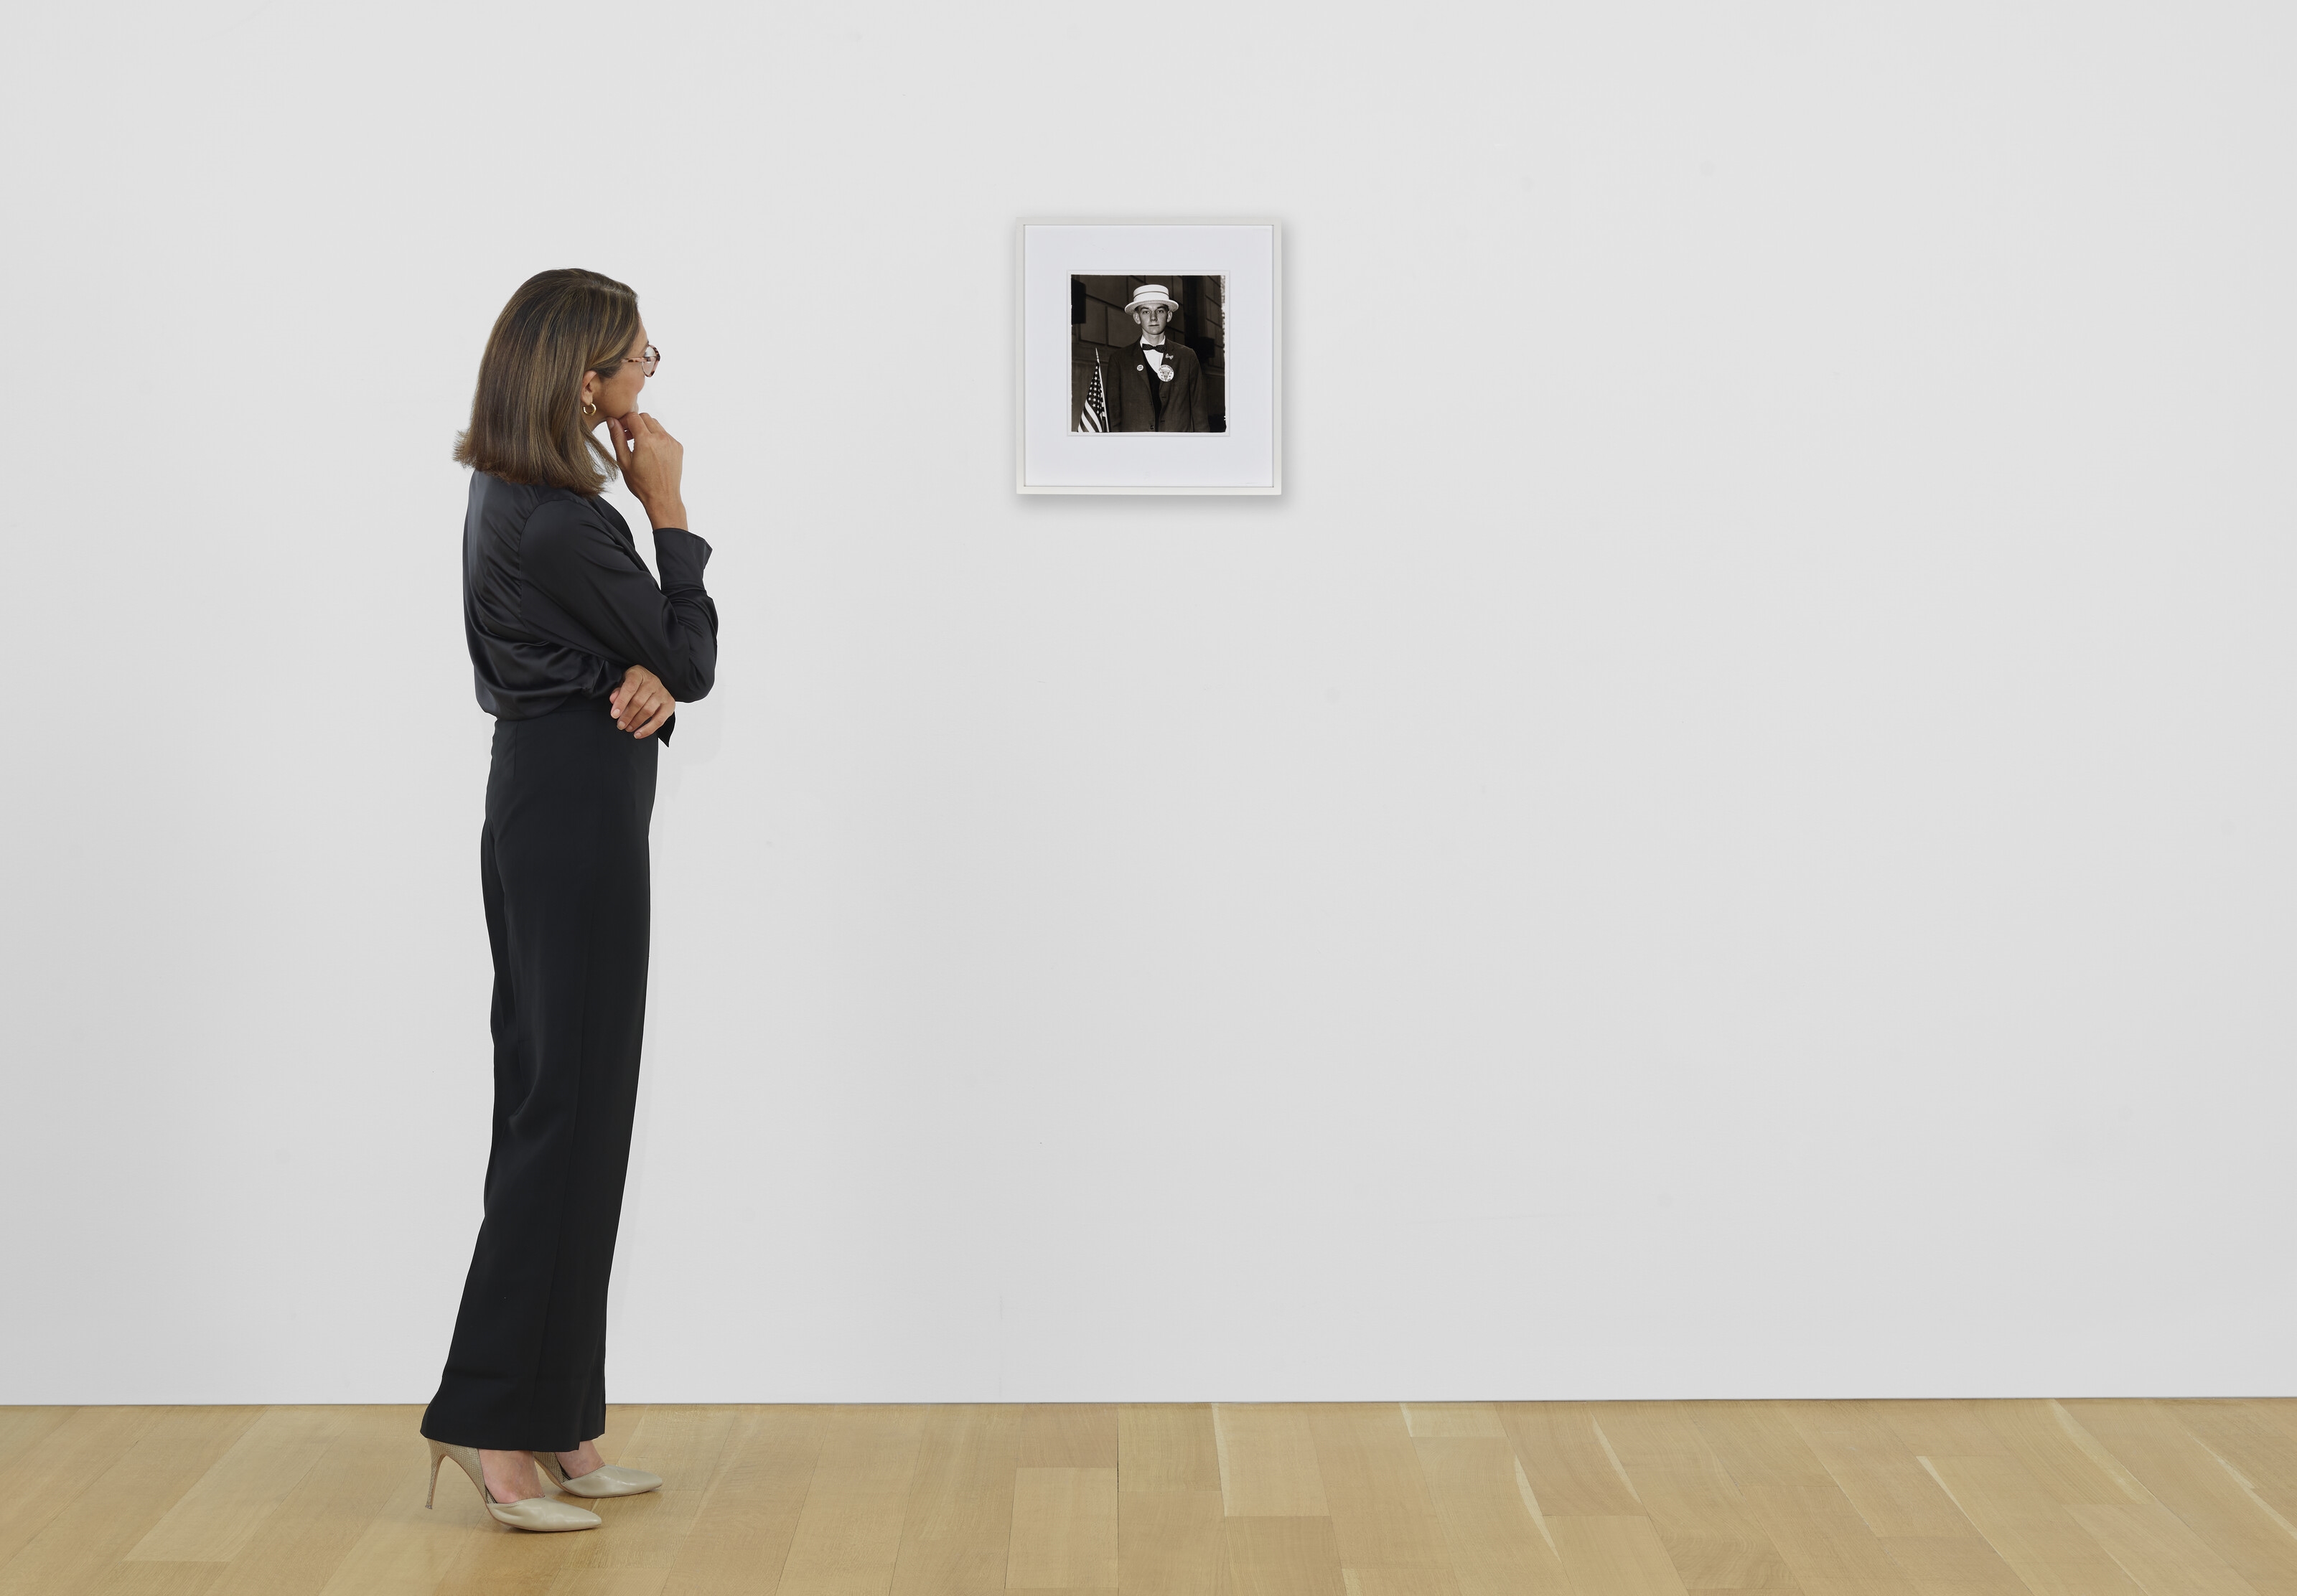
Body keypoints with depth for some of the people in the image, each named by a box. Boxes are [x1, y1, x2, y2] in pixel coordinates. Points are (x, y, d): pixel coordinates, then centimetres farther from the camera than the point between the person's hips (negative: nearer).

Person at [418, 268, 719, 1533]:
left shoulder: (518, 492, 13)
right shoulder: (559, 519, -18)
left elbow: (661, 654, 13)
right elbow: (692, 655, -8)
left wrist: (646, 680, -10)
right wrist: (667, 503, -3)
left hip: (547, 805, 10)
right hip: (577, 817, -10)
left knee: (561, 1103, 11)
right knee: (569, 1108, -6)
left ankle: (554, 1426, 17)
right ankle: (491, 1418, -2)